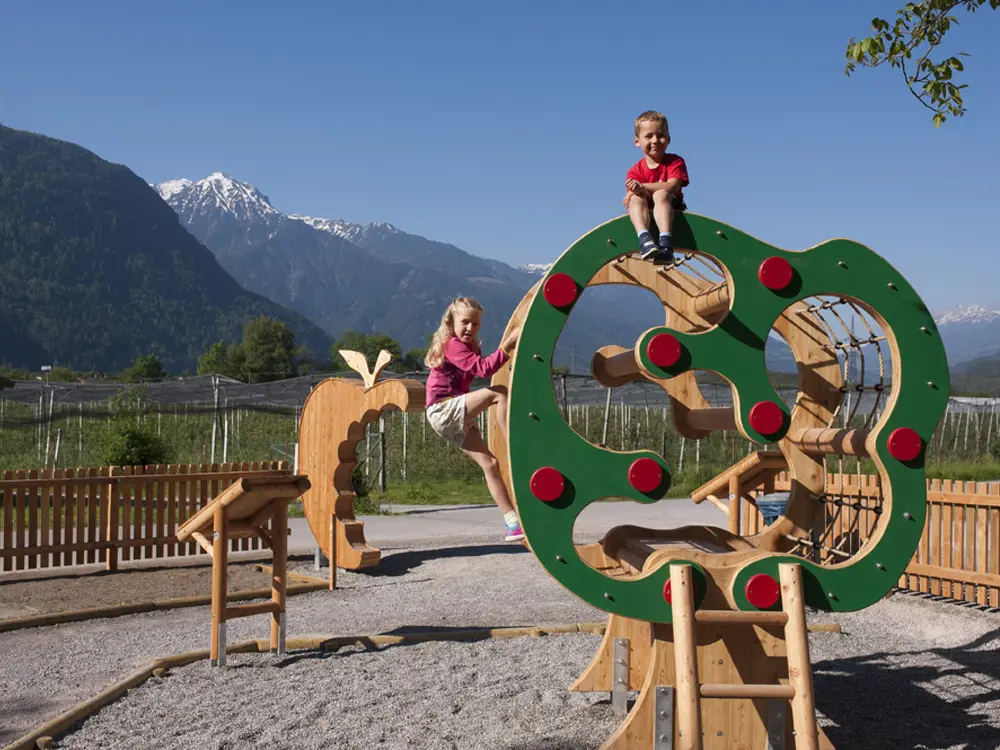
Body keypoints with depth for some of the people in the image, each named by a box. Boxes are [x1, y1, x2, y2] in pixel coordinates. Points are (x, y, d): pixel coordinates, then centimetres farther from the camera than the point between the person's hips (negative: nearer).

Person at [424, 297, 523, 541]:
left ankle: (512, 523, 3)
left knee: (490, 463, 2)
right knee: (499, 393, -23)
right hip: (443, 410, -9)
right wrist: (508, 345, -32)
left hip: (456, 418, 9)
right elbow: (484, 369, -27)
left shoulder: (470, 347, 18)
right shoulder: (453, 345, -14)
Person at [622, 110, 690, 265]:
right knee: (636, 198, -30)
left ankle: (665, 245, -52)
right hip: (646, 214, 1)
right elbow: (632, 194, -10)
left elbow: (673, 187, -18)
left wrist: (643, 187, -28)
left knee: (661, 195, -34)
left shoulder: (675, 162, 0)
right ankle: (645, 239, -53)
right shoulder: (635, 171, 4)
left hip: (671, 209, -1)